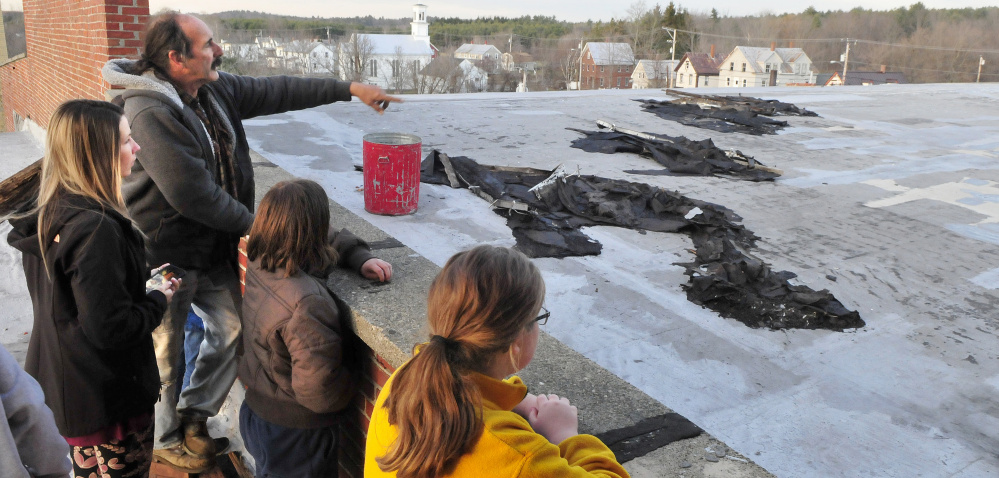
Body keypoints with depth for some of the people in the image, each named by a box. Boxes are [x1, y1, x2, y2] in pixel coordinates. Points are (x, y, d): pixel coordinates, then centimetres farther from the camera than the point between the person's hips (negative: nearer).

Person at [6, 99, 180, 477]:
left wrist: (143, 278, 6)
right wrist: (160, 299, -12)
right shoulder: (97, 229, -29)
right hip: (108, 403, -9)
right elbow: (113, 328, -29)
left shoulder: (52, 214, 1)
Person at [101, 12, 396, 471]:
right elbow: (192, 195, -27)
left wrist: (350, 88, 6)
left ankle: (192, 417, 33)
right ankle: (166, 442, 33)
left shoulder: (214, 89, 0)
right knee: (165, 354, 10)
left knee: (233, 329, 11)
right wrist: (254, 223, -14)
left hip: (212, 245, 8)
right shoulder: (150, 113, -26)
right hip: (165, 254, -8)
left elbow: (276, 92, 6)